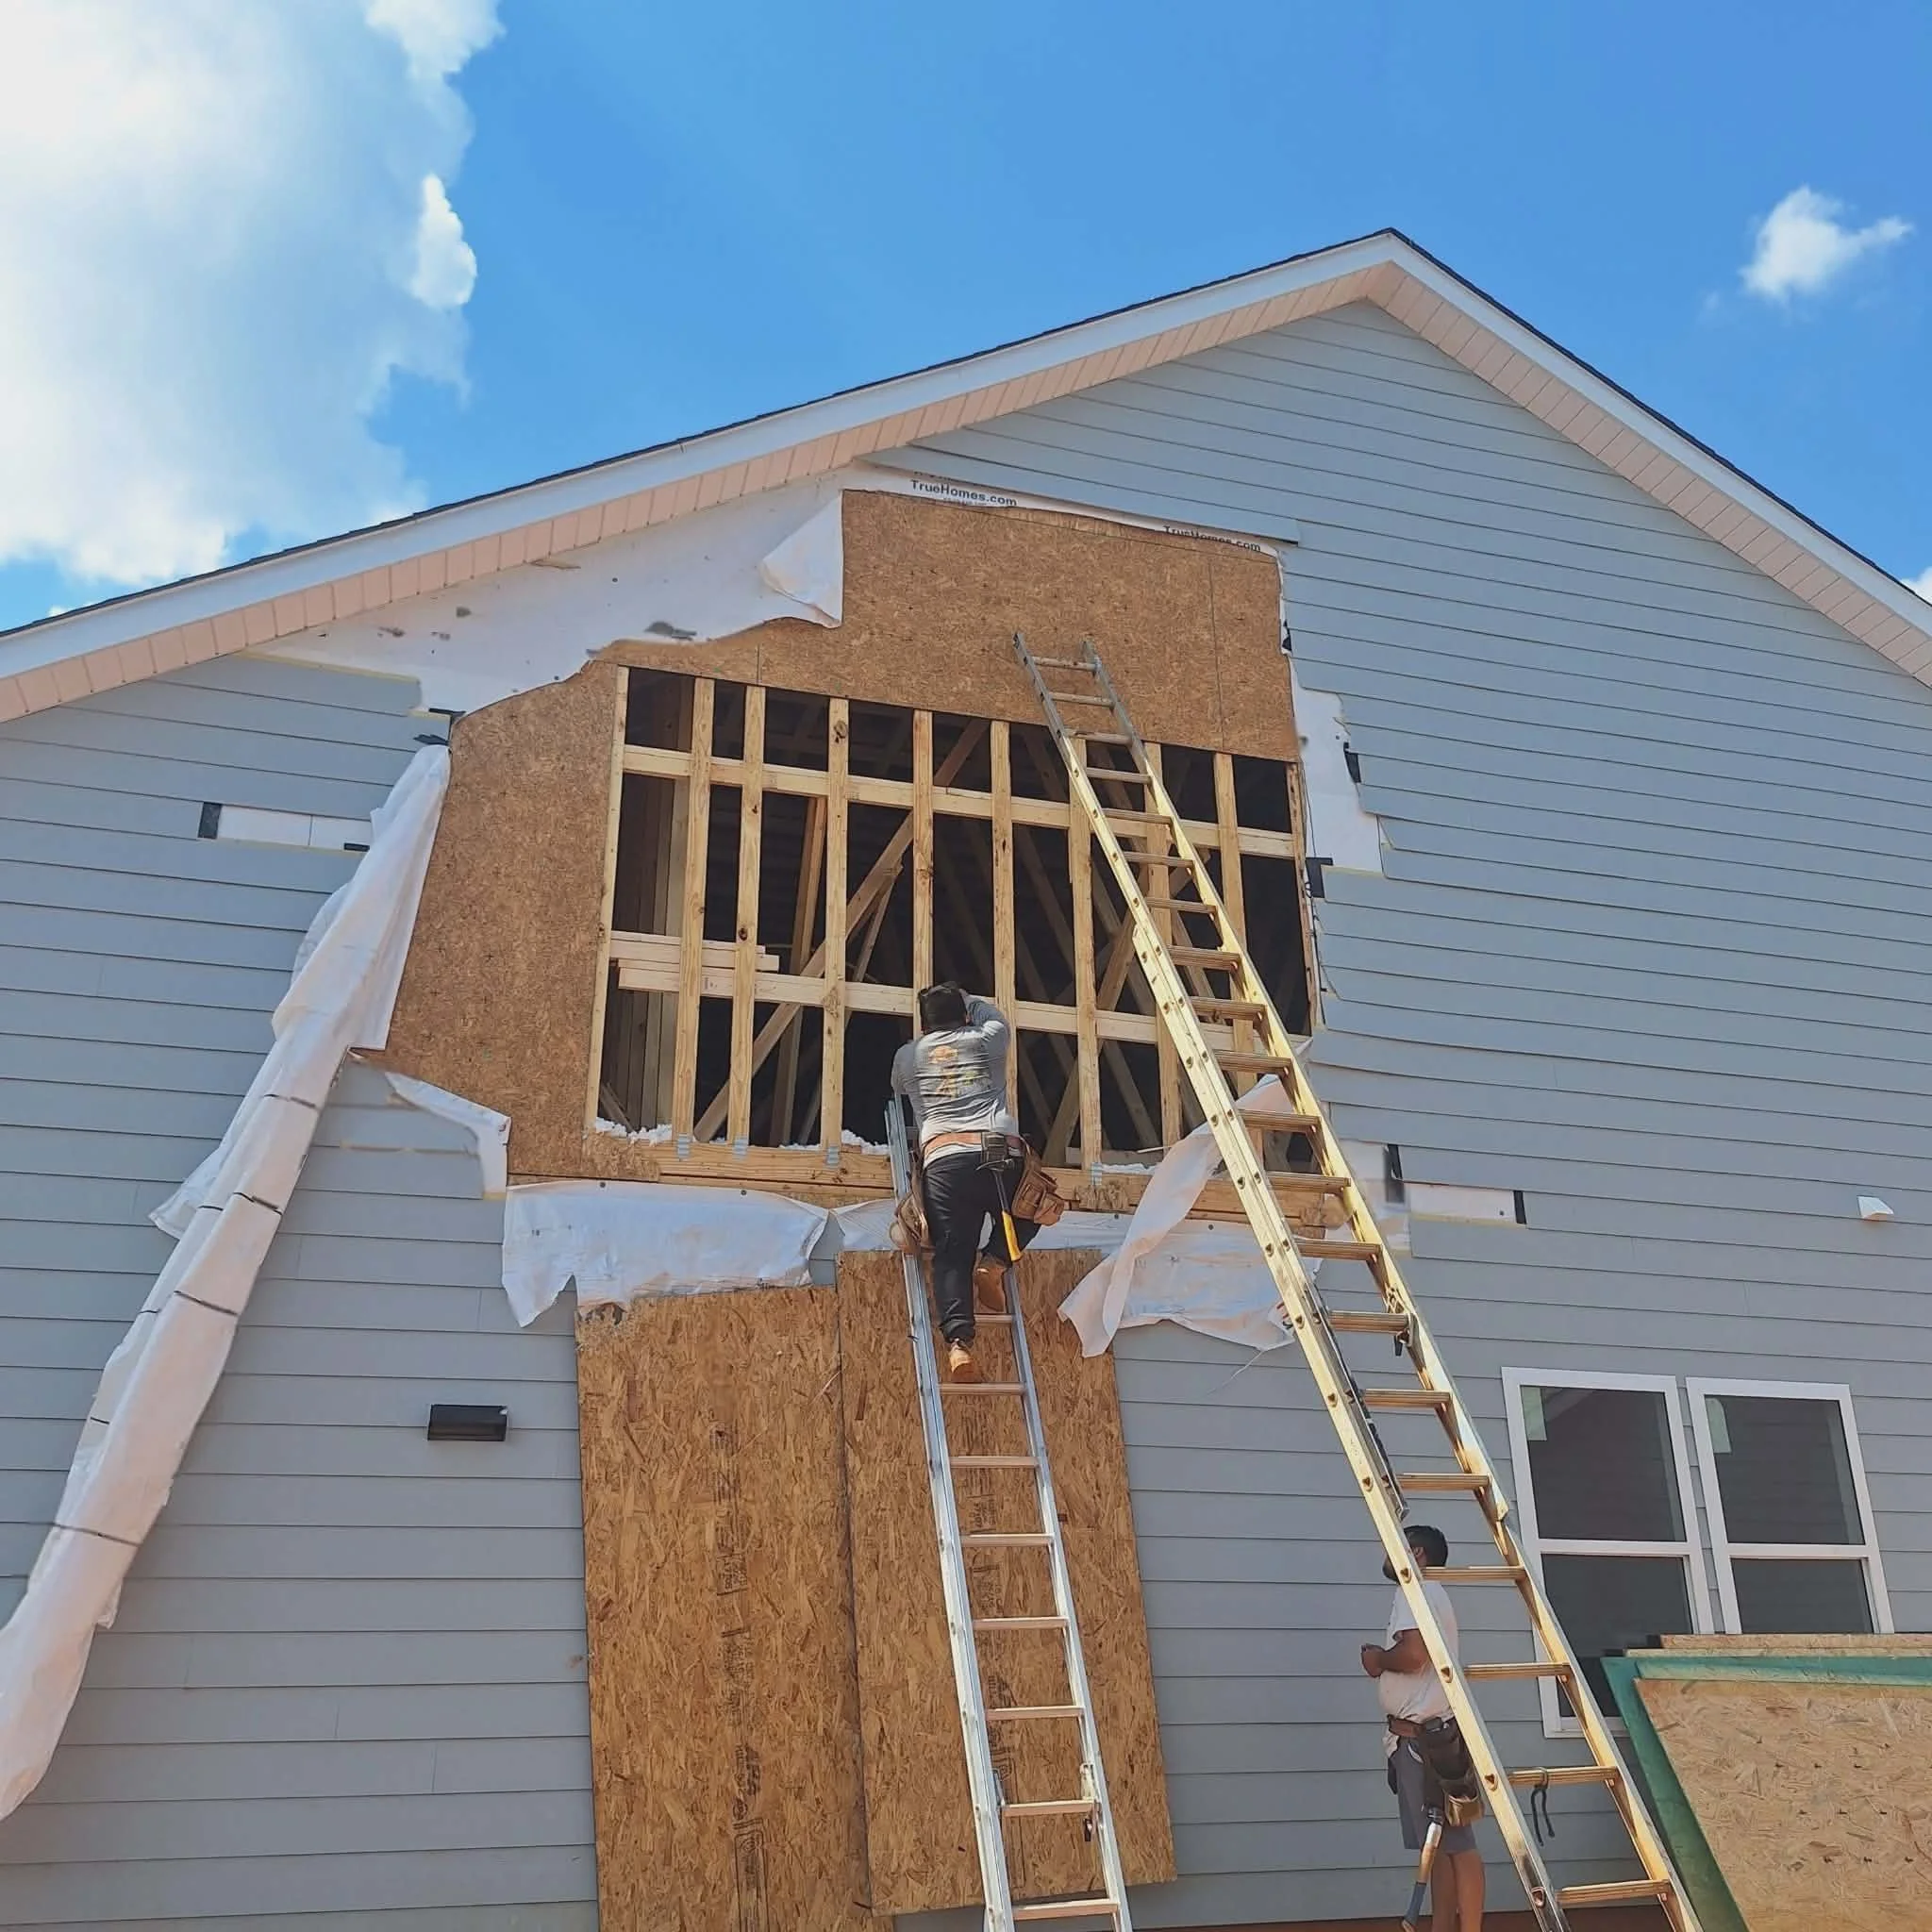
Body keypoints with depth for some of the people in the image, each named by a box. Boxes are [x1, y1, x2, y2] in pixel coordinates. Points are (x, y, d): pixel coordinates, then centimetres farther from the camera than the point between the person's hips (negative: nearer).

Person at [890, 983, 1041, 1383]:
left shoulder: (908, 1056, 22)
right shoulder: (986, 1040, 20)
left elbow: (898, 1089, 45)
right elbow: (994, 1016, 44)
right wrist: (963, 1002, 58)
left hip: (943, 1158, 0)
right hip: (1001, 1151, 0)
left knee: (951, 1254, -3)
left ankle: (959, 1342, -22)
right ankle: (994, 1262, 2)